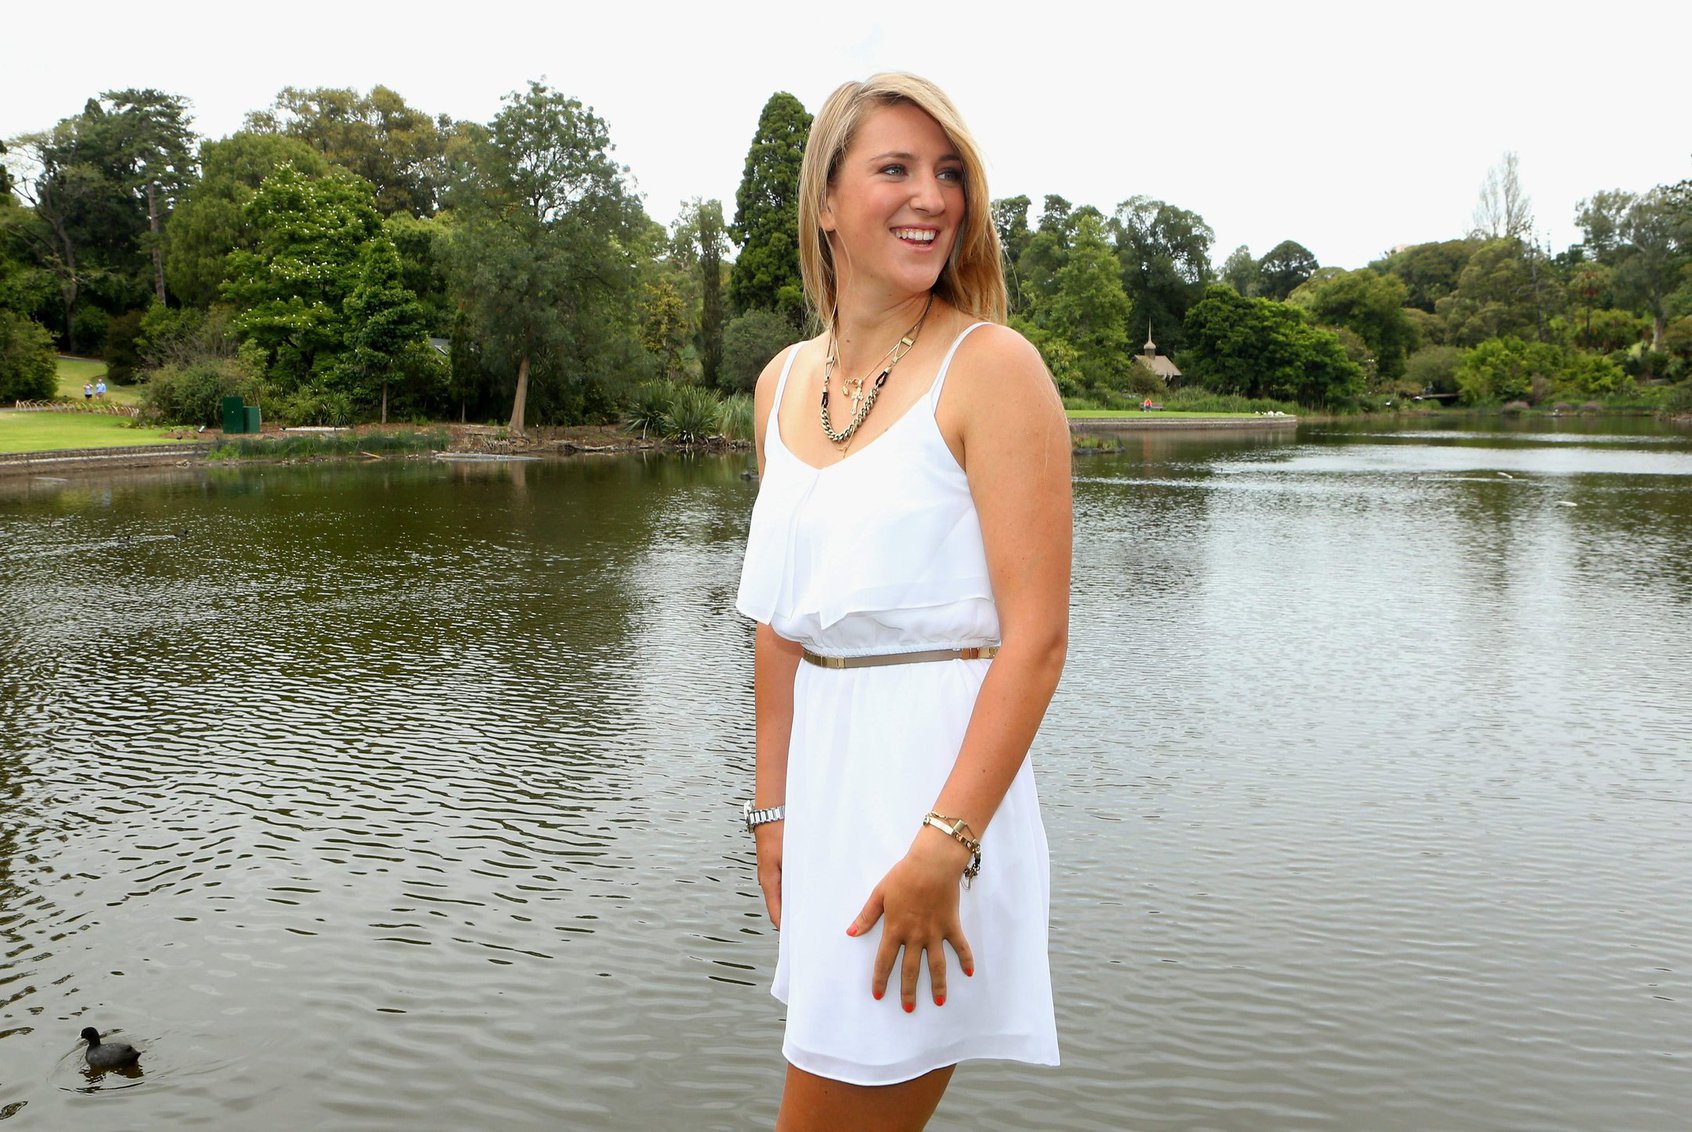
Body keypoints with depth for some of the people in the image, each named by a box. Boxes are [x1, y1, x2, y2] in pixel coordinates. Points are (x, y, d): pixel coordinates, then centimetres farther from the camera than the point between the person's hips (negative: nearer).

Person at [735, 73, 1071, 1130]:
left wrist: (943, 845, -21)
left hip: (936, 774, -6)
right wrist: (774, 808, 12)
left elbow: (1037, 635, -17)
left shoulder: (992, 367, -12)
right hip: (824, 768, 7)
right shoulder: (785, 381, 8)